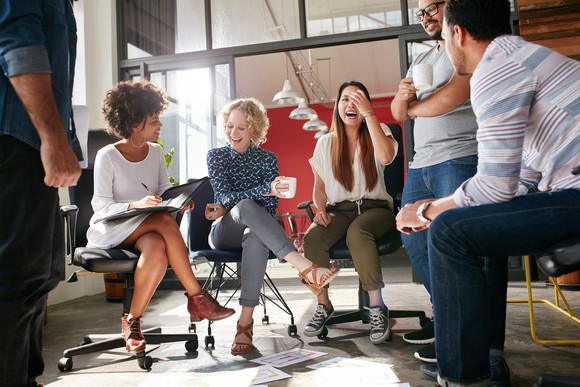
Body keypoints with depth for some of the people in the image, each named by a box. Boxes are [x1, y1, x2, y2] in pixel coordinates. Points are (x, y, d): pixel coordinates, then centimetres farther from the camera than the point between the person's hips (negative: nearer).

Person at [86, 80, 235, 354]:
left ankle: (132, 321, -19)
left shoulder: (156, 152, 7)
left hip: (145, 229, 5)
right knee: (166, 221, -34)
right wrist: (136, 205, -30)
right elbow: (101, 206, -13)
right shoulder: (107, 156, -9)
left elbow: (165, 189, 7)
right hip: (110, 230, -5)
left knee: (157, 249, -34)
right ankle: (197, 296, -28)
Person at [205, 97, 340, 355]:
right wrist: (266, 189, -29)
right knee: (246, 205, -36)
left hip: (256, 230, 1)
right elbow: (225, 196, -12)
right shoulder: (216, 156, 5)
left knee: (256, 238, -39)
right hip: (223, 234, -1)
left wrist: (227, 209, -12)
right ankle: (304, 267, -47)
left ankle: (246, 322, -38)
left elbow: (270, 207, -1)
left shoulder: (267, 159, 7)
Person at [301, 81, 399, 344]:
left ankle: (377, 307, -26)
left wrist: (369, 113, -19)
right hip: (339, 210, 2)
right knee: (312, 237, -30)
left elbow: (385, 157, -20)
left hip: (375, 207, -2)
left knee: (357, 231, -38)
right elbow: (319, 187, 13)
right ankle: (323, 306, -14)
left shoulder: (377, 133, 6)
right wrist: (320, 209, -8)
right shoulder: (326, 143, 12)